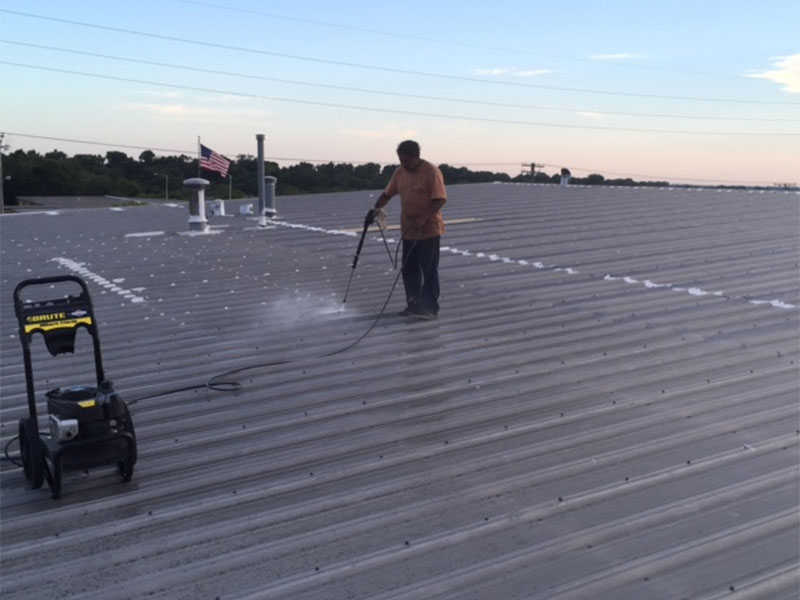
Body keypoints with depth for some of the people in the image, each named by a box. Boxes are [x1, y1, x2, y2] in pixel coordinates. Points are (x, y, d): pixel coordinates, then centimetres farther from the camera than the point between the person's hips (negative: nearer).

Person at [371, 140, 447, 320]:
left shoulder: (431, 172, -13)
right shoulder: (400, 172, 8)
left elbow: (440, 199, -18)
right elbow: (388, 193, 15)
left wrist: (423, 218, -26)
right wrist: (377, 208, -2)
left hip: (429, 230, -7)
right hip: (408, 230, 7)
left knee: (429, 271, -2)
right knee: (409, 270, 10)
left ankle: (430, 308, 4)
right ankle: (414, 305, 20)